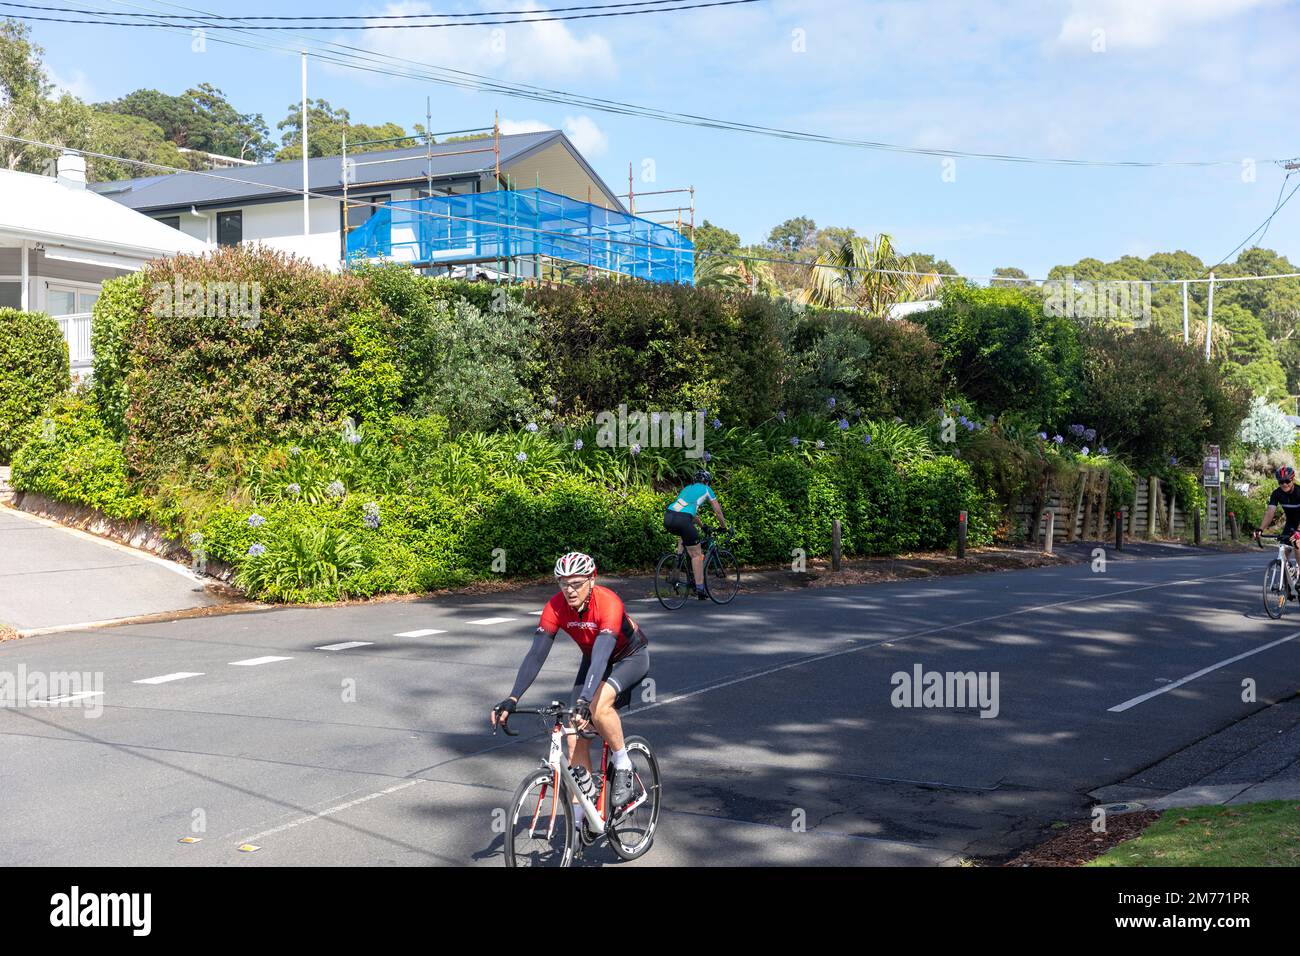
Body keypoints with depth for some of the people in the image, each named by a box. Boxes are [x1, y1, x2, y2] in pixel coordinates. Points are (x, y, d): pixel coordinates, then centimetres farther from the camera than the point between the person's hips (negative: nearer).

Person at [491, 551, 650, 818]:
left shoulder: (607, 603, -35)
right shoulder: (556, 607, -22)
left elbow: (602, 655, -46)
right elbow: (536, 654, -27)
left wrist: (584, 701, -58)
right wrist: (512, 699, -38)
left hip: (631, 656, -5)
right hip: (593, 659, 5)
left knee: (598, 705, -35)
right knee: (576, 737, -7)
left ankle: (623, 766, -10)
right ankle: (578, 820, 1)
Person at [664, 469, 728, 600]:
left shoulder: (687, 488, 33)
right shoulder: (706, 490, 18)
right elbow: (718, 511, 24)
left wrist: (702, 526, 57)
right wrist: (724, 527, 40)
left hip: (667, 517, 6)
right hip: (682, 520, -6)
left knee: (682, 534, 40)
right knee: (696, 554, 6)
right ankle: (700, 590, 5)